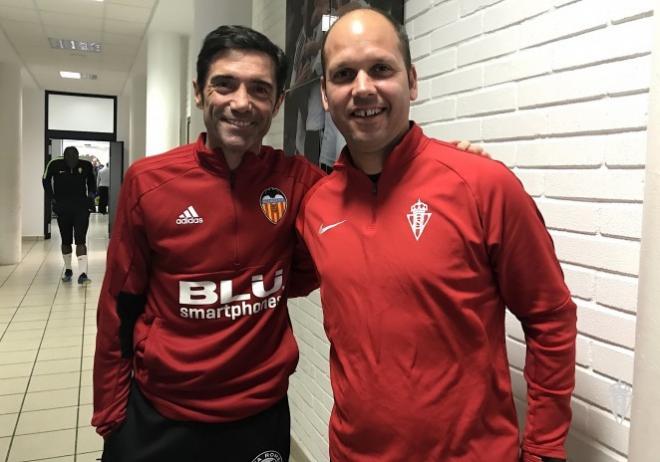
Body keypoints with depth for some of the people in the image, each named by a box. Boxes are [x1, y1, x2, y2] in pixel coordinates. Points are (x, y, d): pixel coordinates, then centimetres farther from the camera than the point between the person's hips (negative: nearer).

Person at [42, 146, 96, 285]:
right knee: (66, 241, 12)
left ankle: (82, 274, -15)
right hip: (63, 208, 1)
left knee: (80, 240, -10)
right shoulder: (55, 164, -8)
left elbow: (91, 180, 15)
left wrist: (92, 193, 1)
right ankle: (68, 270, 28)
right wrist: (51, 198, 3)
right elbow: (46, 180, 9)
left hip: (81, 208, -1)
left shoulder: (86, 165, -7)